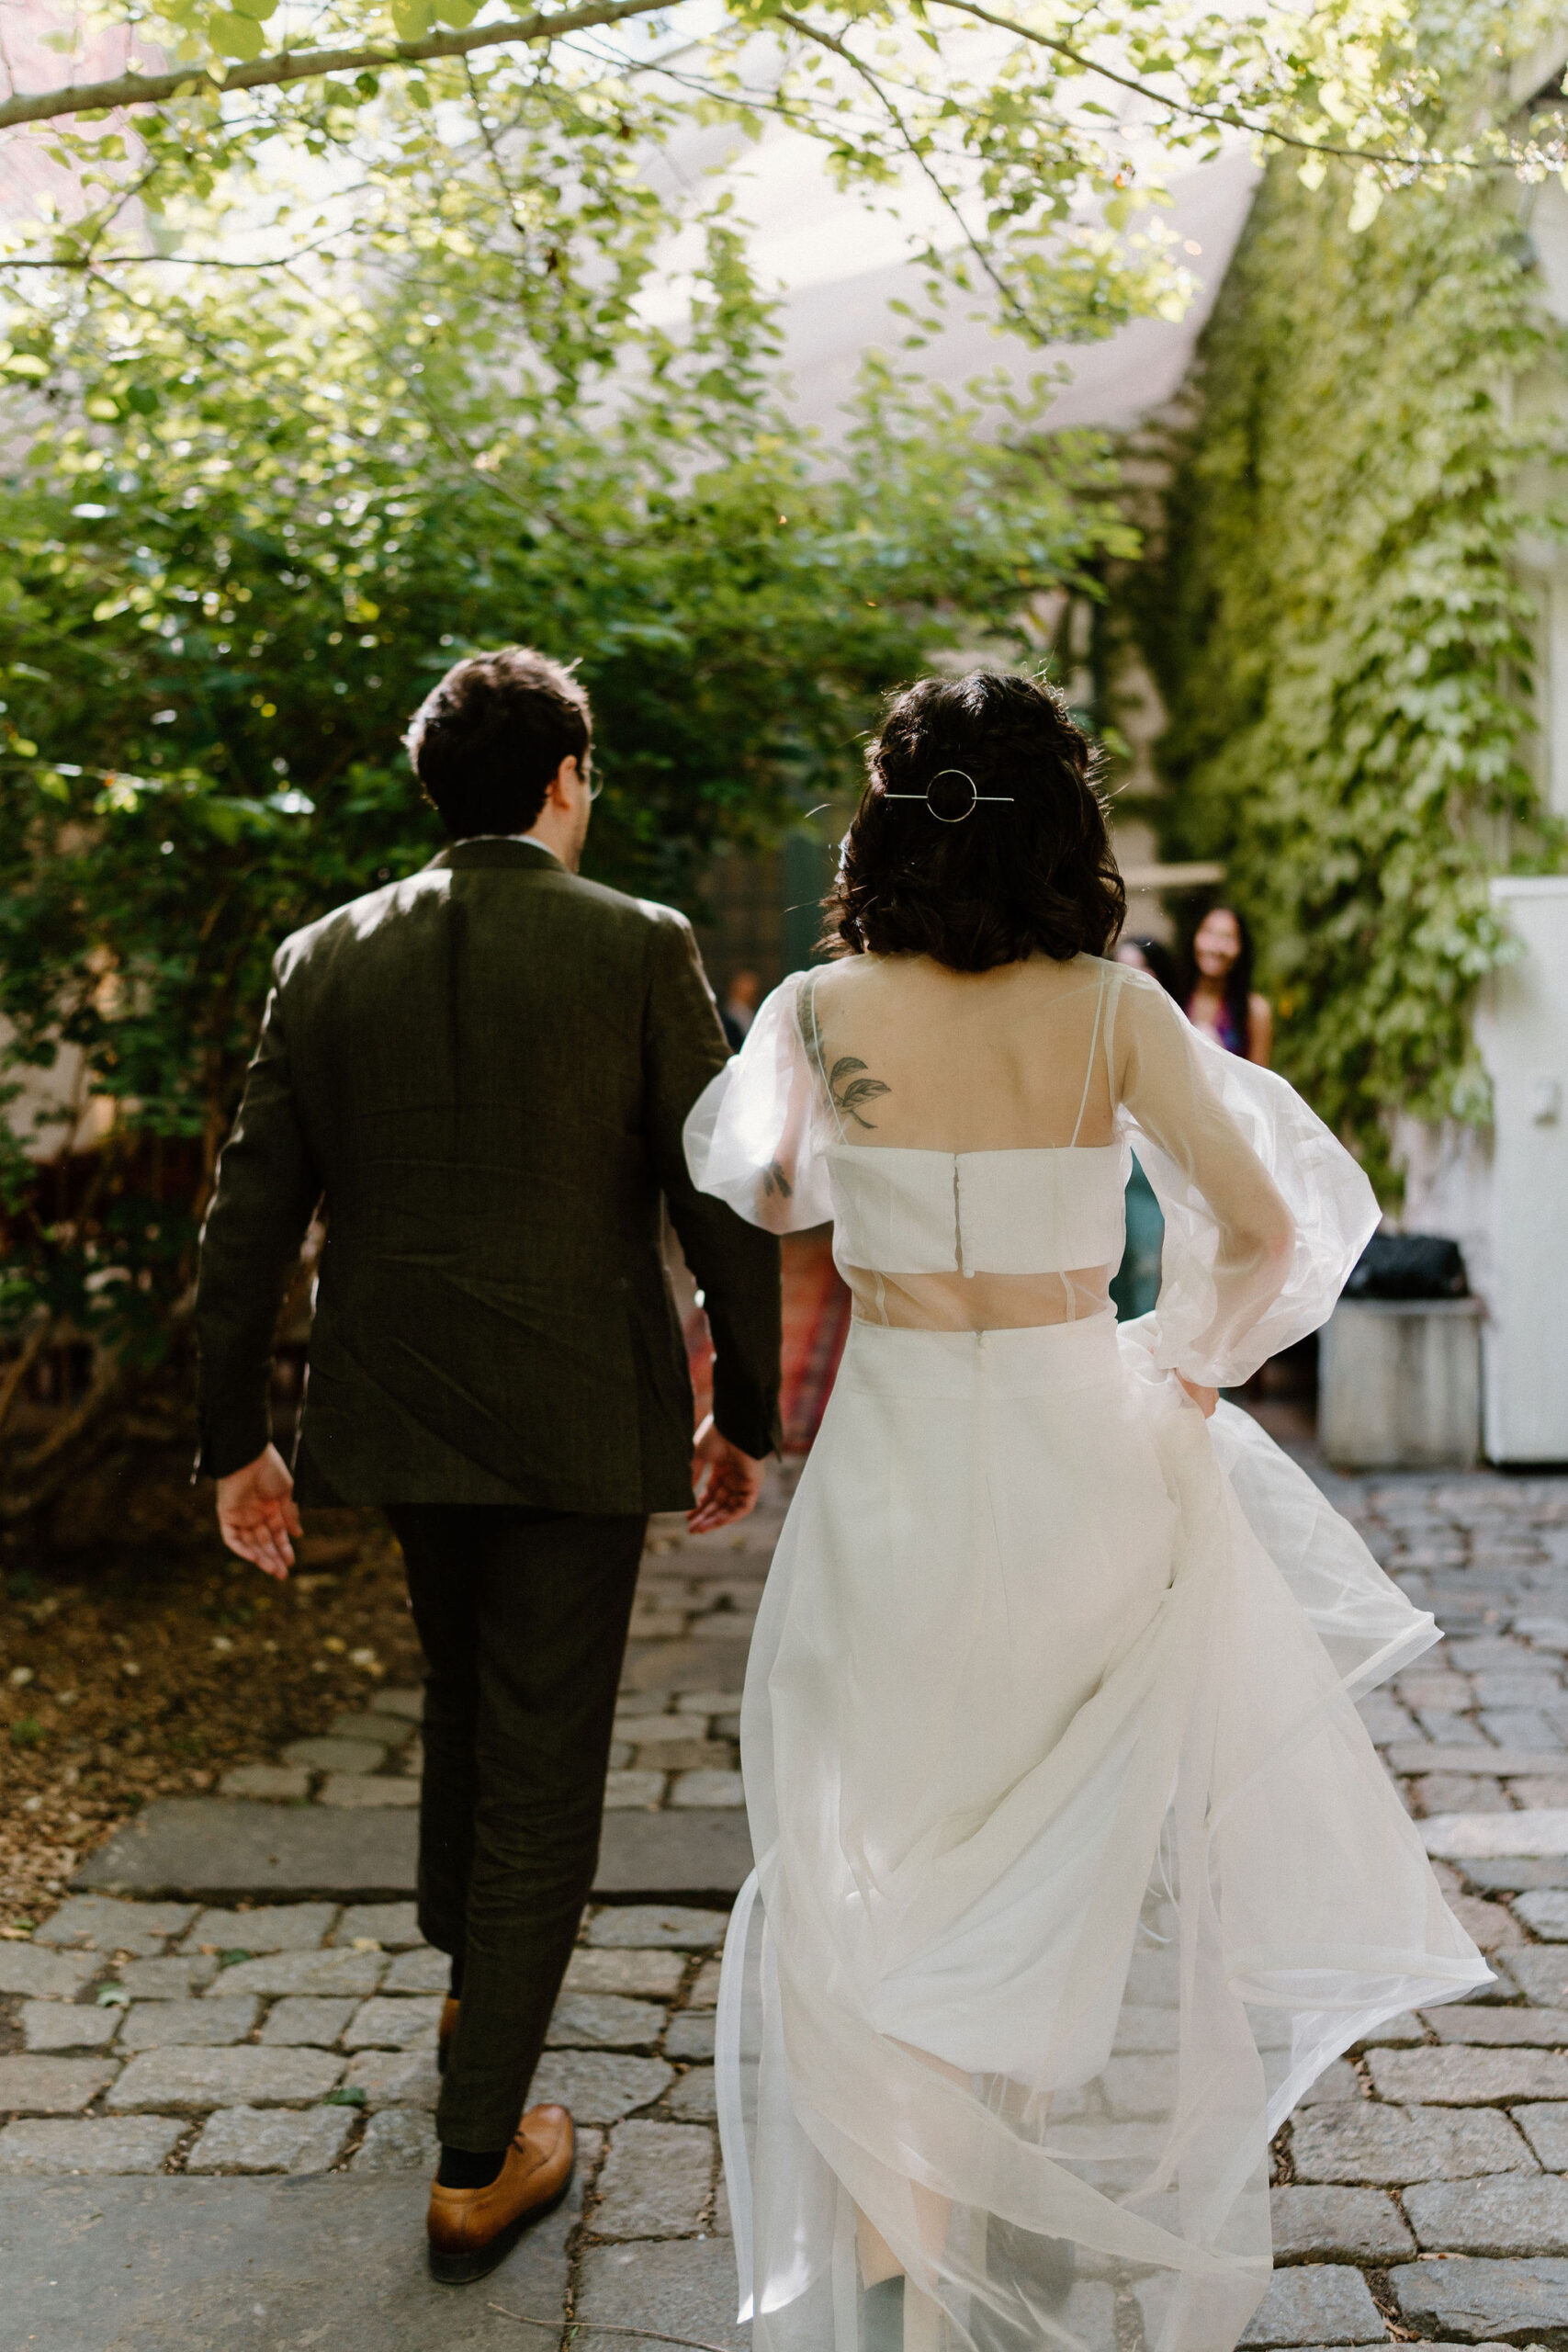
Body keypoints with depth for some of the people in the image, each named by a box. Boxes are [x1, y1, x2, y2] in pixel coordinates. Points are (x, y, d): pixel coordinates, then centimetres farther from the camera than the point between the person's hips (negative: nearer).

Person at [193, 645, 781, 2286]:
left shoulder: (325, 956, 0)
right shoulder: (639, 949, -10)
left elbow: (249, 1217, 0)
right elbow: (723, 1206, -9)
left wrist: (235, 1439, 8)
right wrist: (744, 1412, 2)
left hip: (393, 1409, 4)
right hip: (576, 1416, -4)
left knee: (463, 1692, 28)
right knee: (540, 1760, 6)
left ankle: (475, 1975, 49)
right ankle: (479, 2162, 14)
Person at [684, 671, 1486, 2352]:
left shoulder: (822, 1011, -7)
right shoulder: (1114, 1010, -8)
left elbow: (763, 1194, 11)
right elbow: (1264, 1226, -6)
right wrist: (1183, 1372, 10)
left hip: (899, 1459, -1)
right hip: (1083, 1447, 2)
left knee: (888, 1854, 11)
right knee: (1083, 1851, 22)